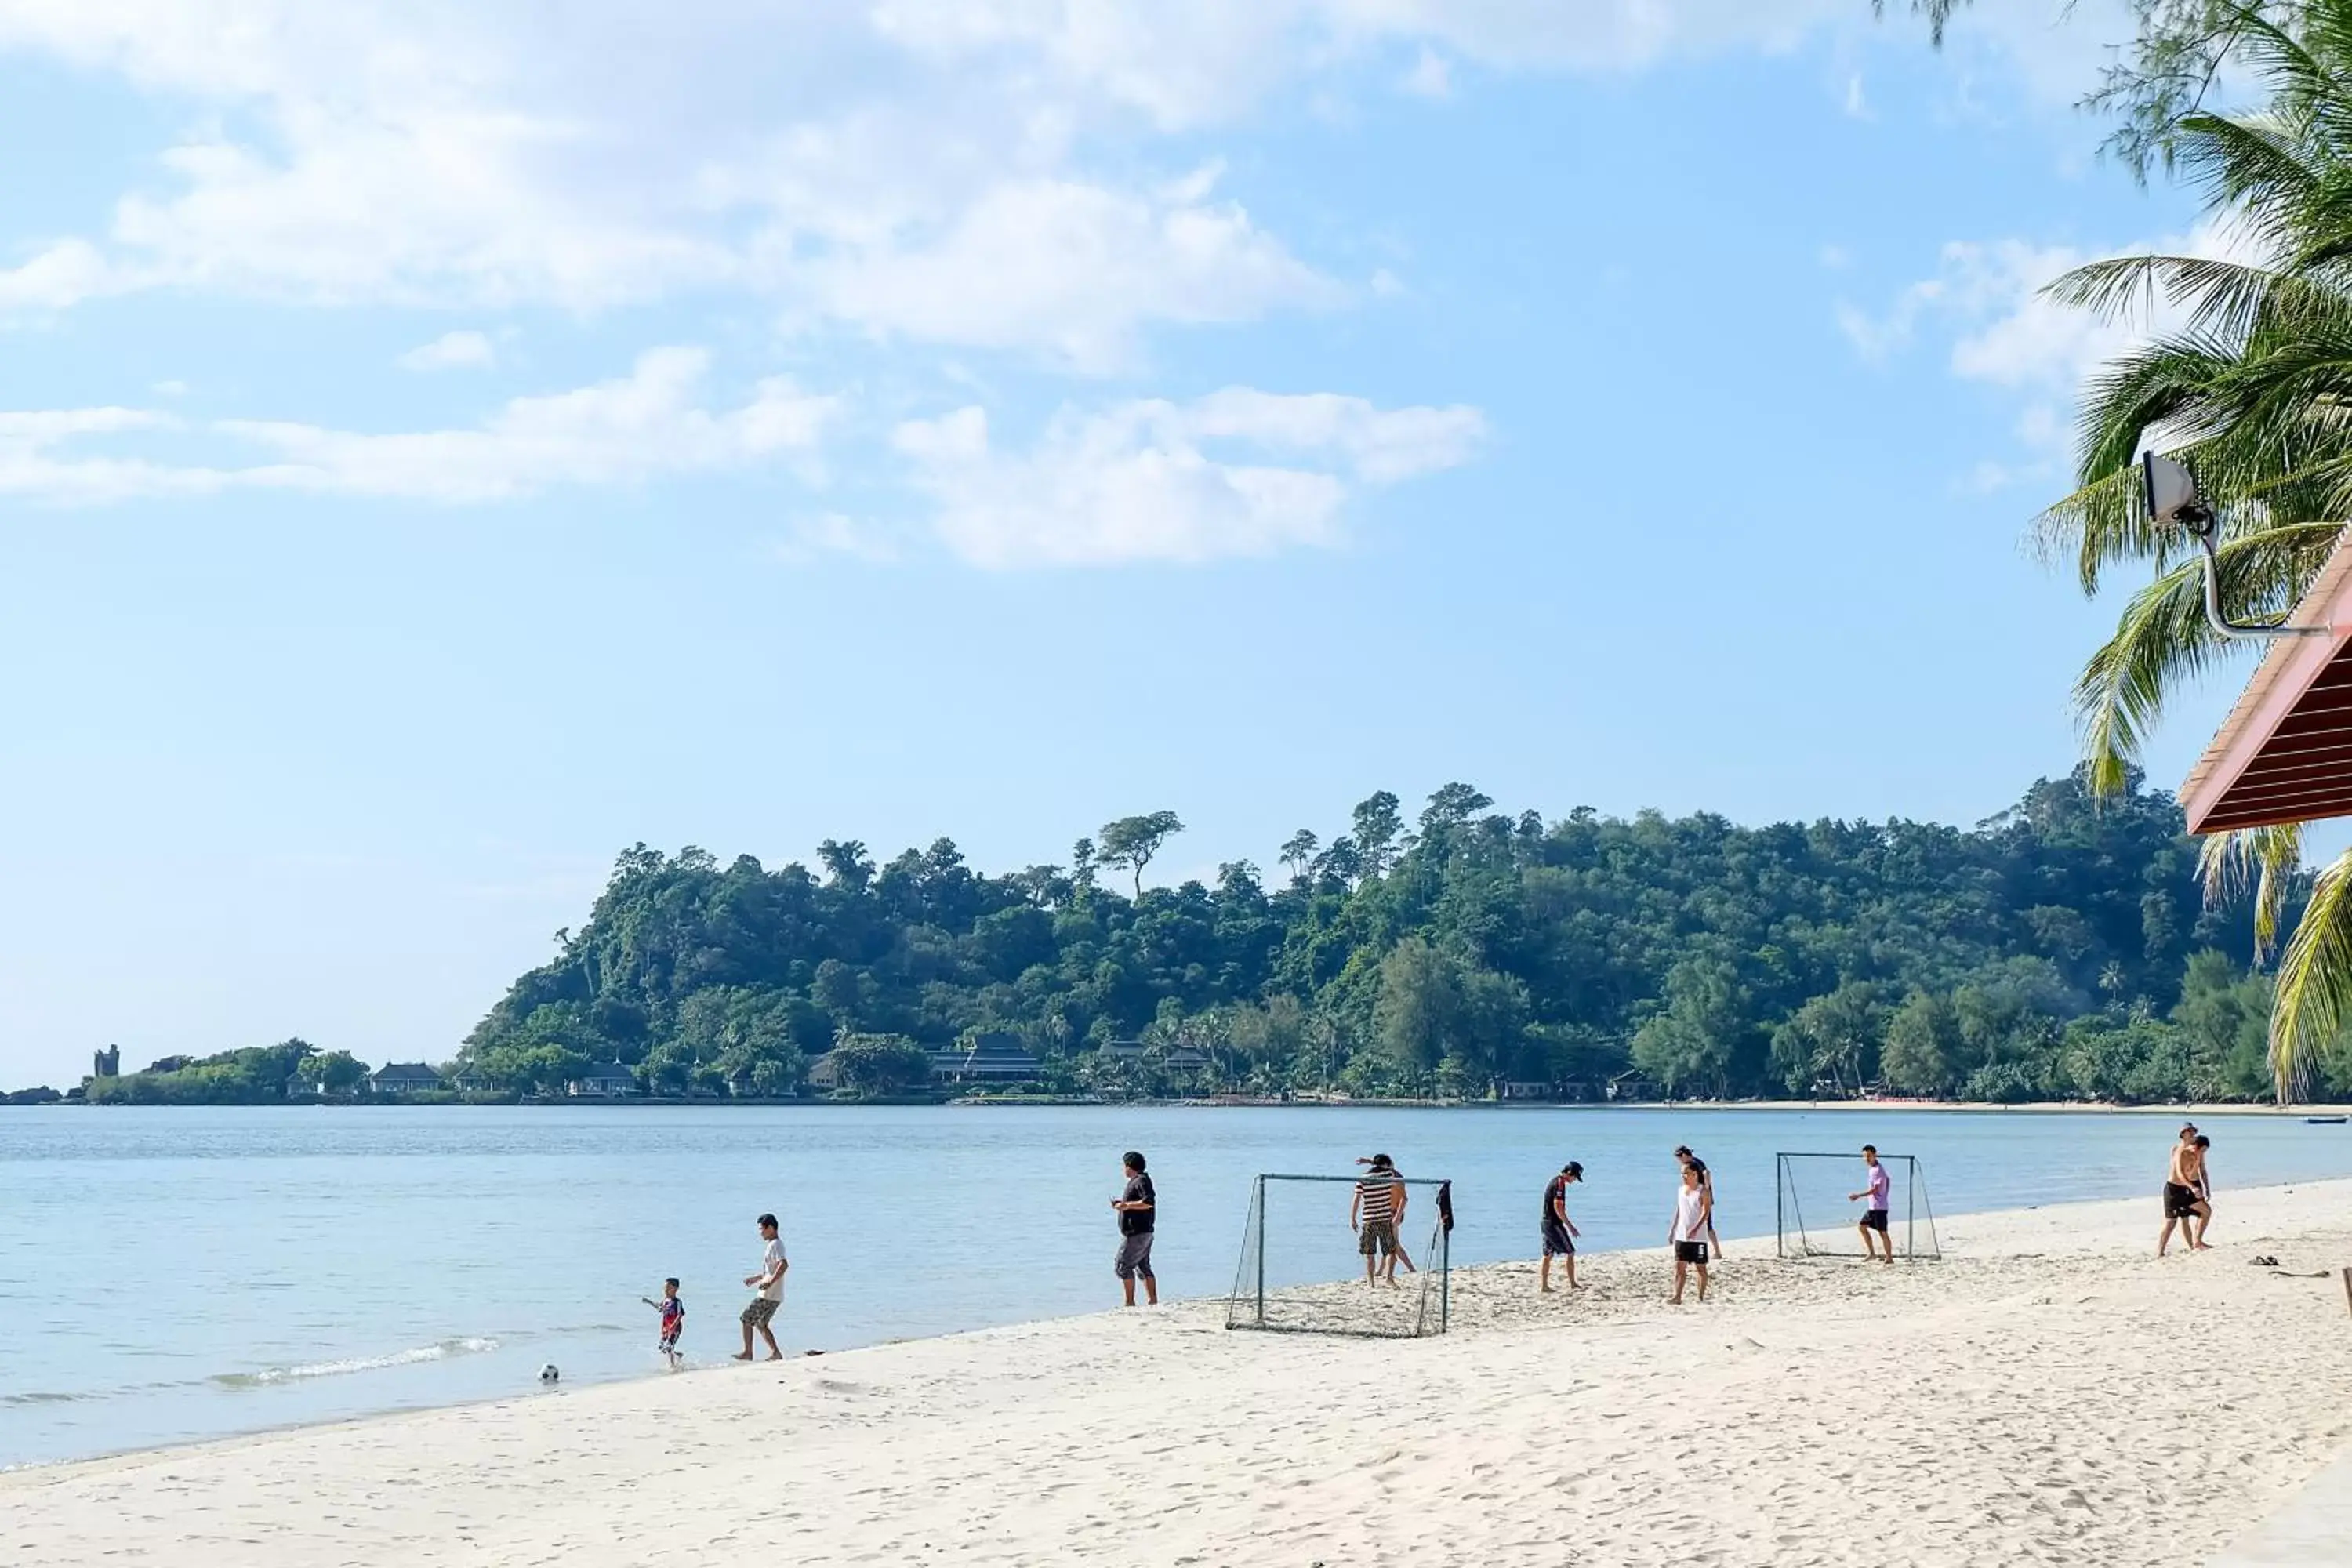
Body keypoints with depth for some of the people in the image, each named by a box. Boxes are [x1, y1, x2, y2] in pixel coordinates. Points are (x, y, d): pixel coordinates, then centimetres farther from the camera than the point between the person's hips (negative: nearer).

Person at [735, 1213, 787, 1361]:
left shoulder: (775, 1245, -15)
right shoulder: (774, 1244, 17)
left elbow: (783, 1265, -31)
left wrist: (770, 1282, -33)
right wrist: (756, 1278, 30)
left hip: (768, 1295, -10)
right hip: (775, 1296, 10)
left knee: (746, 1319, -1)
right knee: (761, 1324, 16)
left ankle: (747, 1352, 3)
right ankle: (776, 1353, 11)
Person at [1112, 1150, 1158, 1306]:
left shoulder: (1141, 1181, -14)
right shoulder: (1136, 1181, 18)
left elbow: (1149, 1202, -26)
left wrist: (1127, 1205, -21)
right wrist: (1122, 1204, 14)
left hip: (1136, 1234, -11)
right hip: (1144, 1233, 11)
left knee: (1123, 1266, -7)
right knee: (1144, 1268, 11)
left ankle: (1130, 1302, -6)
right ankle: (1153, 1302, 10)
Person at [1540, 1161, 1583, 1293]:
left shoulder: (1554, 1181, 16)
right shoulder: (1560, 1184, -15)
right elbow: (1558, 1207, -21)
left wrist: (1567, 1223, 25)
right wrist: (1569, 1225, -18)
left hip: (1546, 1222, 10)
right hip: (1554, 1223, -10)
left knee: (1548, 1255, 12)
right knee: (1570, 1253, -4)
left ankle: (1544, 1285, 13)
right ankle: (1572, 1284, -2)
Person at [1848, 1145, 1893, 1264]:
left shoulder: (1878, 1170, -16)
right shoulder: (1872, 1169, 13)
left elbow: (1875, 1189, -21)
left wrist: (1858, 1195, -24)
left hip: (1879, 1207, -10)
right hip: (1872, 1206, 10)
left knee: (1882, 1232, -5)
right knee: (1862, 1227, 12)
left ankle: (1889, 1258, 2)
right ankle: (1872, 1253, 17)